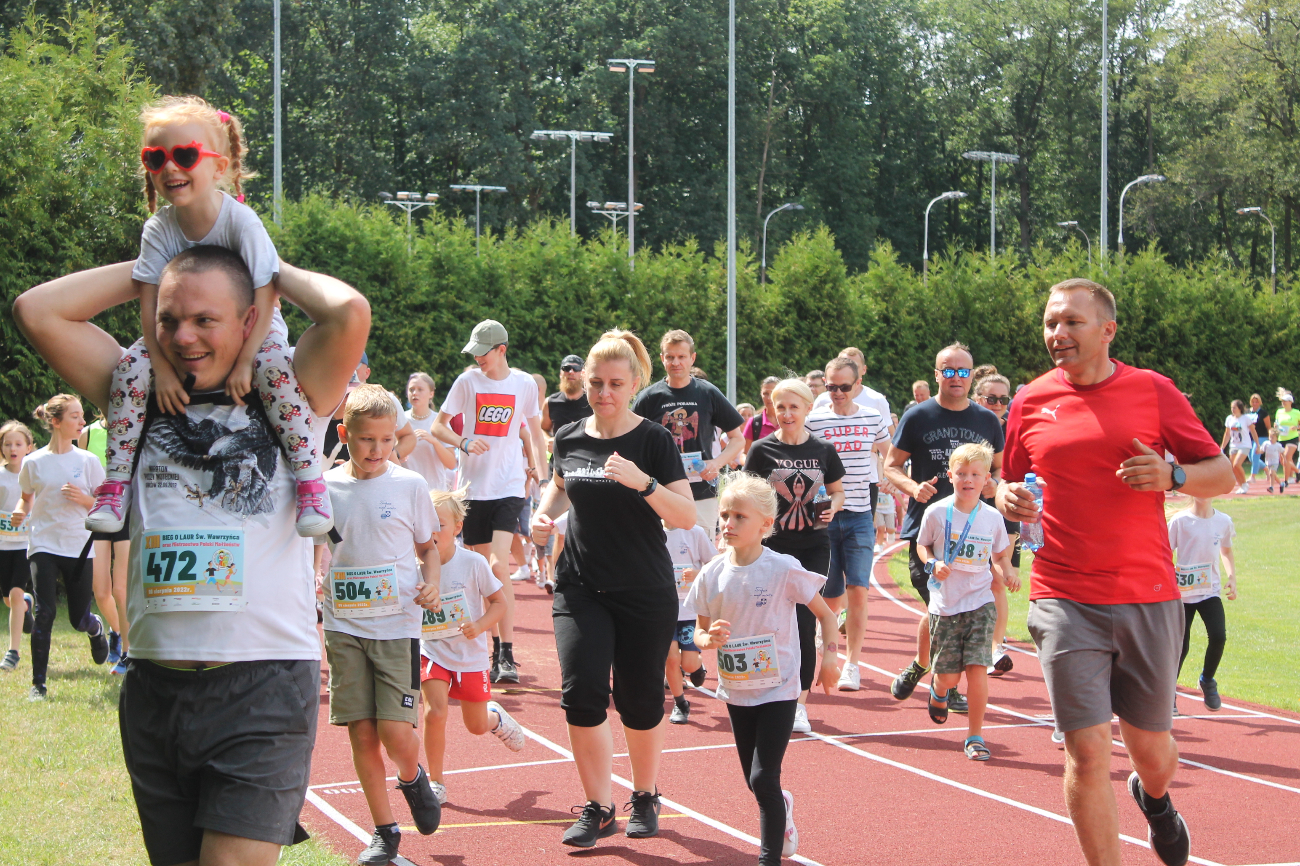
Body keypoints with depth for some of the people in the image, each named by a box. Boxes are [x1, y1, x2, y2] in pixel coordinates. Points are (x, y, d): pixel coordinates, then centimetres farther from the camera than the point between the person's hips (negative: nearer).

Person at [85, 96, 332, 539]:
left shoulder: (240, 221, -23)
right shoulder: (159, 229, -13)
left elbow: (264, 300, -24)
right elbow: (150, 303, -13)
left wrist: (244, 362, -28)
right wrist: (162, 366, -23)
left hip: (249, 328, -3)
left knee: (276, 367, -34)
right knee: (131, 367, -22)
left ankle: (310, 481, -27)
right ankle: (115, 482, -14)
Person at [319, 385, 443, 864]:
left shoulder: (409, 484, -1)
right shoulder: (325, 488, 2)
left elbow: (429, 546, 10)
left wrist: (431, 584, -8)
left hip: (397, 623, -2)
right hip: (344, 626, 2)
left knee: (396, 731, -11)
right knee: (362, 733, 3)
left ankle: (413, 779, 23)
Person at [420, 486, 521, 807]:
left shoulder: (472, 563, -16)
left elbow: (499, 602, -6)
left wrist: (479, 626, -22)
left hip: (470, 655, 0)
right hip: (432, 651, 1)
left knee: (476, 725, 12)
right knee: (435, 712, -18)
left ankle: (496, 717, 51)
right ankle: (436, 782, 0)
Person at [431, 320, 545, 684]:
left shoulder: (525, 384, 2)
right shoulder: (467, 381, 1)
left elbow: (534, 431, 16)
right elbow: (438, 425, 4)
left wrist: (539, 472, 12)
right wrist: (463, 442, -13)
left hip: (510, 485, -2)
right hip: (474, 485, 2)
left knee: (499, 565, -17)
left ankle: (507, 655, -15)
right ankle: (492, 649, 20)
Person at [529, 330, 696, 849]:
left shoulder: (653, 441, -7)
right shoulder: (569, 438, 4)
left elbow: (687, 517, -14)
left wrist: (643, 483, -28)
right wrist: (545, 512, 5)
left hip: (645, 592, -2)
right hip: (580, 587, 3)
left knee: (640, 701, 6)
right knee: (581, 690, -12)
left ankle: (645, 797, 30)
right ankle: (599, 810, 0)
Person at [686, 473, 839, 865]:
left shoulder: (784, 570, -14)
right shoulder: (712, 575, -4)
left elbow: (825, 613, -4)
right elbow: (700, 630, 6)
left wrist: (829, 656, -16)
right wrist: (709, 639, -17)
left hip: (778, 689, -5)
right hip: (736, 690, 5)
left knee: (763, 779, -13)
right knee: (755, 781, 17)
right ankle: (782, 808, 48)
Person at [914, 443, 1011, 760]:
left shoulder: (992, 518, 0)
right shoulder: (936, 513, -4)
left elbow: (1001, 553, 15)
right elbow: (922, 546, 9)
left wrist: (1005, 571, -6)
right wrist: (933, 564, -11)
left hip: (980, 604, 0)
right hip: (944, 604, 0)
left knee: (977, 668, -12)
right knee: (948, 675, 3)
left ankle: (975, 737, 0)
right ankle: (938, 691, 43)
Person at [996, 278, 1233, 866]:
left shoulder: (1154, 391, 1)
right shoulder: (1030, 402, 4)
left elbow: (1221, 475, 4)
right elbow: (1008, 481, 18)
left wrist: (1172, 476, -16)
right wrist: (1007, 500, -6)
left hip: (1148, 600, 0)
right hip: (1066, 603, 0)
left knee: (1150, 747, 13)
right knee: (1086, 751, -9)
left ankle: (1154, 798, 49)